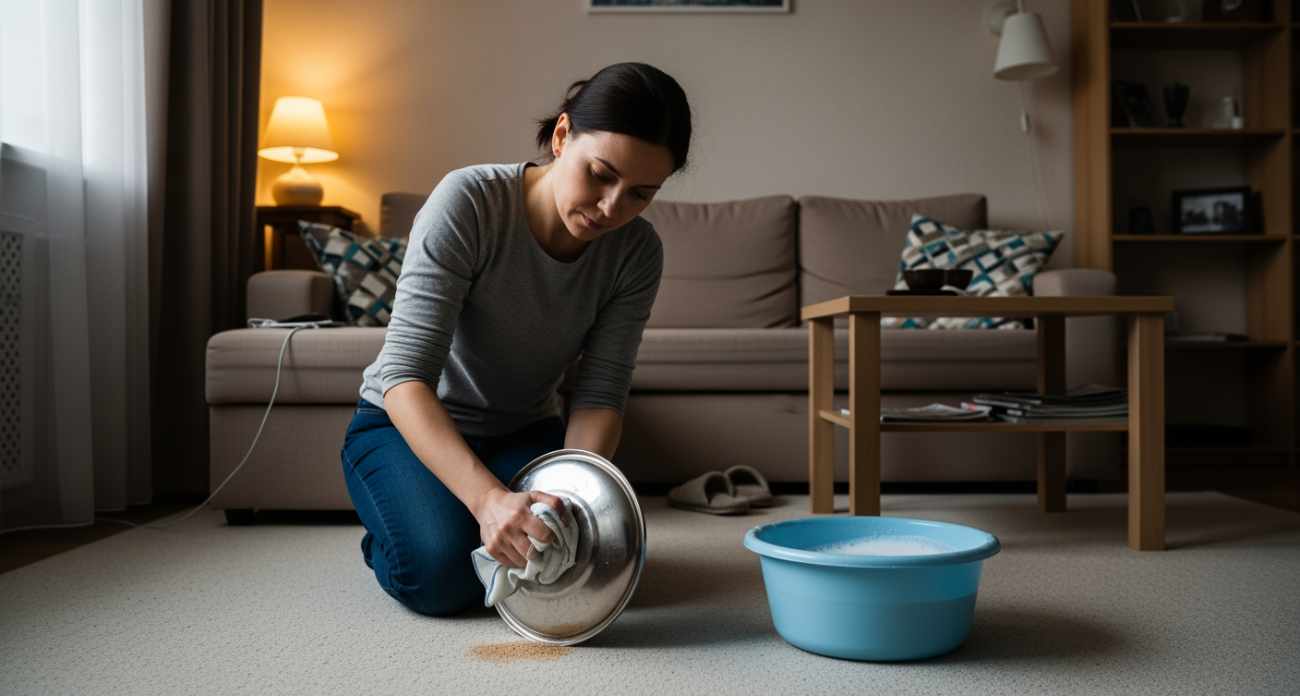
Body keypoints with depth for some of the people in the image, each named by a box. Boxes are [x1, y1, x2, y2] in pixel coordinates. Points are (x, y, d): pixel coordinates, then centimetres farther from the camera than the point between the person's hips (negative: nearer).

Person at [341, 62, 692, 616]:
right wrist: (489, 498, -48)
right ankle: (387, 532, 8)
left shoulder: (637, 253, -14)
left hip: (526, 432, 3)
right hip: (408, 425, -3)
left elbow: (599, 396, -17)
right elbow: (405, 379, -34)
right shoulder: (469, 202, -28)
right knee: (443, 575, -27)